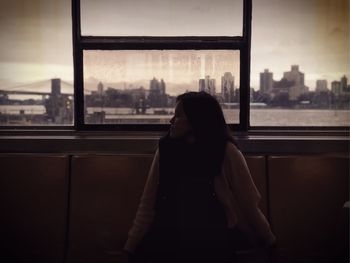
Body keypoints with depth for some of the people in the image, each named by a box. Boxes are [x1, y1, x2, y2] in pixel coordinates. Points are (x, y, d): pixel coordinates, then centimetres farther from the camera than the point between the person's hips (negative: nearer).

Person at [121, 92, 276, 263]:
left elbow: (249, 204, -1)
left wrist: (269, 241, 6)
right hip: (167, 240, 3)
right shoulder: (166, 149, 2)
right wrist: (130, 248, 1)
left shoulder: (225, 151, -7)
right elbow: (148, 204, 4)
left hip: (212, 243, -2)